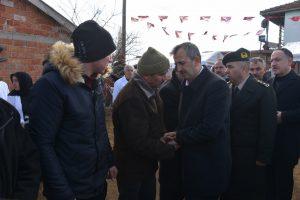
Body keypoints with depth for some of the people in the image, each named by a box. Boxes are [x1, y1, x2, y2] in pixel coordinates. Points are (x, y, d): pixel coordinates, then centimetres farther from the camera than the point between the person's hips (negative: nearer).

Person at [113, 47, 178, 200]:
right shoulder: (131, 100, -28)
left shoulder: (150, 91, 2)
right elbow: (140, 143, -28)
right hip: (132, 170, -8)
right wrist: (171, 149, -20)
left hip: (148, 165, 8)